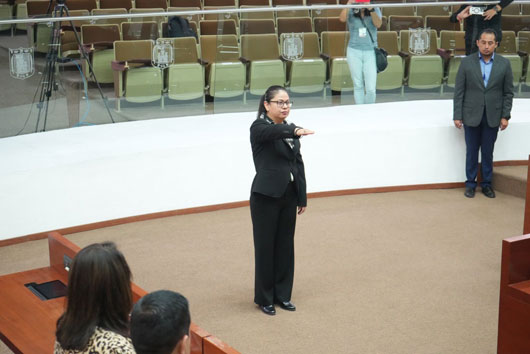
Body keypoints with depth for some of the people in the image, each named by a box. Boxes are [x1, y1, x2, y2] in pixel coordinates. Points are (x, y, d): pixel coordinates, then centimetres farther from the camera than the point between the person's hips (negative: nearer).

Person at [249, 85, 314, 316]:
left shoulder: (290, 129, 10)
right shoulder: (259, 127, -10)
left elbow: (298, 163, 11)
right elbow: (274, 131, -34)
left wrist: (302, 197, 9)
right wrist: (294, 130, -54)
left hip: (288, 196, 6)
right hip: (266, 196, -6)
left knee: (285, 246, 12)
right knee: (265, 246, 3)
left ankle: (282, 294, 24)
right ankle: (264, 298, 16)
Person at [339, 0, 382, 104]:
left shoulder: (375, 10, 1)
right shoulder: (351, 11, -1)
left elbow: (378, 24, -16)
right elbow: (342, 18, -21)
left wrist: (371, 9, -28)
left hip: (370, 52, 0)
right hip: (354, 51, 0)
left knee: (371, 88, -8)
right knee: (358, 86, 7)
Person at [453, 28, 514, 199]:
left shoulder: (504, 64, -1)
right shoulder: (467, 62, -4)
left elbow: (508, 92, 2)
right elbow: (459, 91, -3)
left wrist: (505, 116, -3)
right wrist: (457, 115, -6)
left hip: (492, 117, 1)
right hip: (472, 116, -1)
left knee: (488, 152, 9)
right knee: (472, 152, 8)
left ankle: (486, 183, 21)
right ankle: (470, 183, 20)